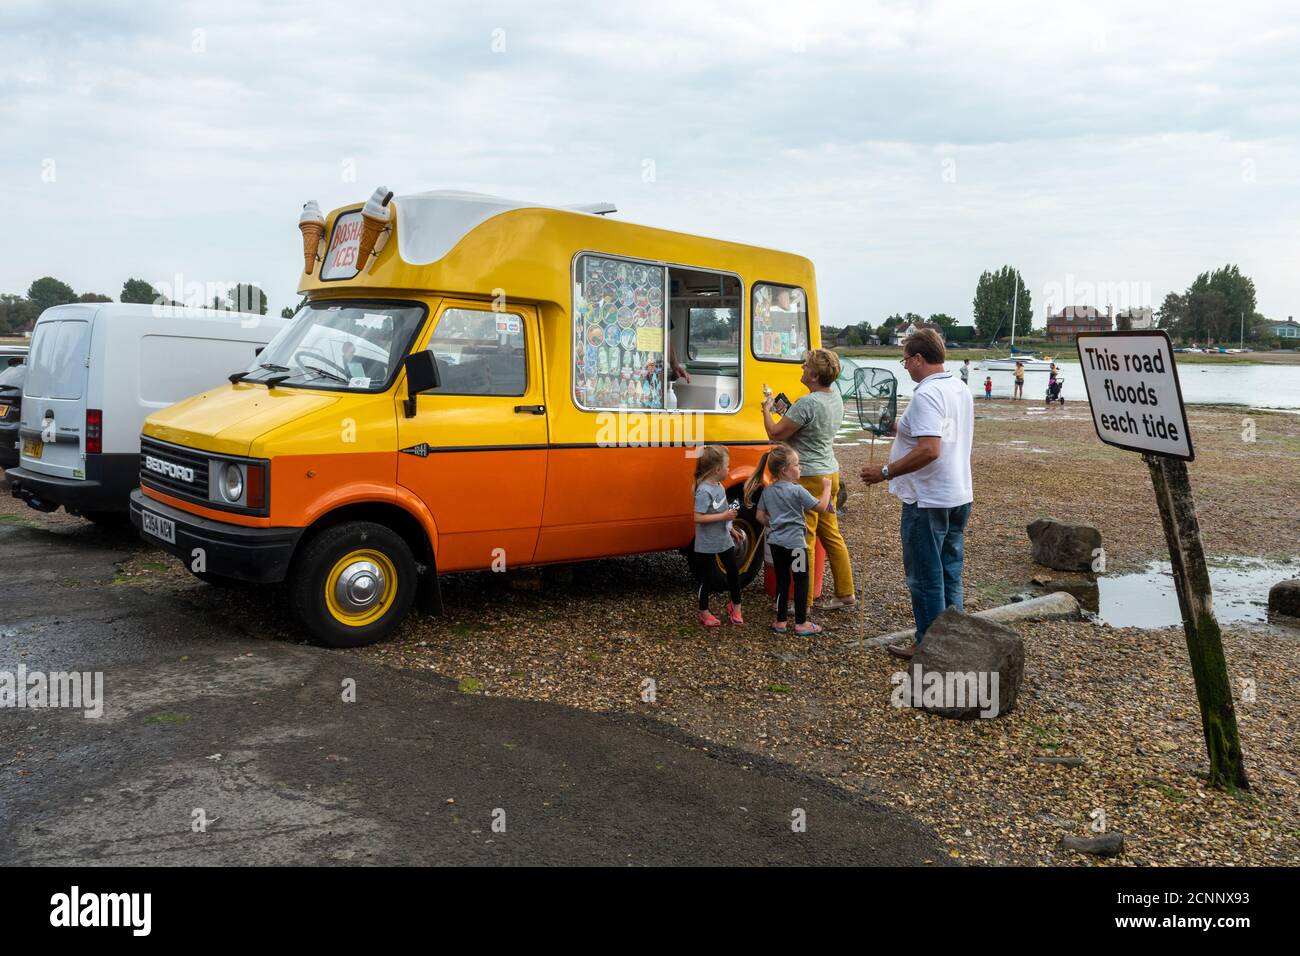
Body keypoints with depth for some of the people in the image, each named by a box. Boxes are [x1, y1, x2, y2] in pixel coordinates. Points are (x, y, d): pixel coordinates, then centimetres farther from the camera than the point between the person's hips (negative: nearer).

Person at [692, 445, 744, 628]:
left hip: (724, 540, 8)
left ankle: (735, 606, 33)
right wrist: (724, 516, -27)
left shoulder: (719, 486, 4)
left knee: (734, 572, 15)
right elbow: (698, 518, -27)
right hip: (707, 544, -8)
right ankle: (704, 613, 21)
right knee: (705, 577, 7)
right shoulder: (704, 491, -23)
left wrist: (731, 529, 19)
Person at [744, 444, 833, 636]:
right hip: (795, 542, -6)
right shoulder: (797, 491, -14)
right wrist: (827, 487, 3)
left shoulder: (767, 491, 4)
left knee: (782, 580, 14)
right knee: (801, 581, 6)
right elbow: (821, 508, -9)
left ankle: (780, 621, 18)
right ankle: (801, 623, 11)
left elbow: (760, 516, 8)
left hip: (776, 542, 6)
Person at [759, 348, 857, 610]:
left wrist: (767, 409, 0)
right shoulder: (835, 396, 7)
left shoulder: (808, 403, -22)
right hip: (830, 473, 9)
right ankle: (846, 593, 23)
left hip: (809, 478, -9)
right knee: (831, 535, 16)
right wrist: (784, 411, 16)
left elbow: (775, 433, -15)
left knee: (805, 540, -2)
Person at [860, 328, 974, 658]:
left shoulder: (926, 395, -20)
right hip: (959, 496, 9)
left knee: (925, 577, 2)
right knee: (950, 573, 17)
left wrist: (885, 472, -23)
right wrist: (906, 429, 24)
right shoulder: (961, 390, 10)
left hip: (928, 501, -9)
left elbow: (929, 450, -30)